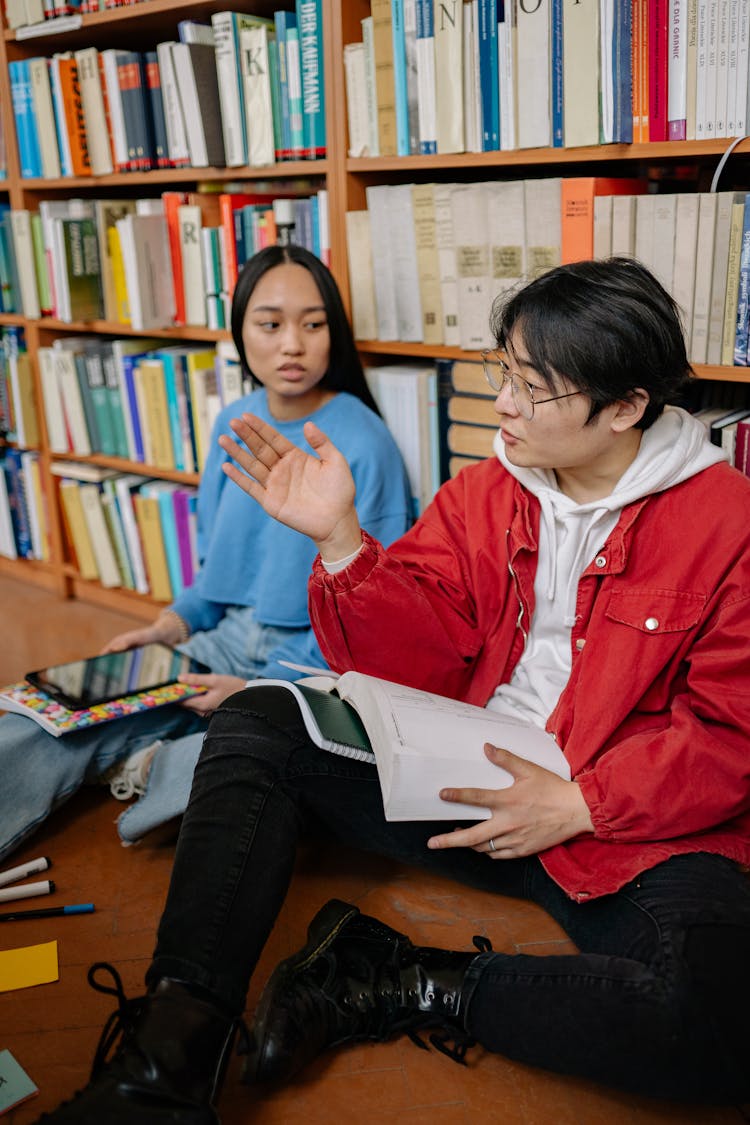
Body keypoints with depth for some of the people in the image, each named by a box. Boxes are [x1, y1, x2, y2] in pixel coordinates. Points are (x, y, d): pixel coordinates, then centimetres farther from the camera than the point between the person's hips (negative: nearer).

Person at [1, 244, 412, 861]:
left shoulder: (364, 444, -14)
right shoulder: (233, 425, 6)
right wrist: (181, 619, 0)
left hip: (312, 662, -5)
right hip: (222, 640, 6)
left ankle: (161, 768, -13)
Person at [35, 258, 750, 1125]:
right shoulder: (479, 495, 7)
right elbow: (424, 661, 0)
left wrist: (577, 804, -17)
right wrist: (338, 539, -12)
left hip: (632, 827, -3)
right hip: (463, 782, 4)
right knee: (256, 725, -10)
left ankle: (402, 988, -15)